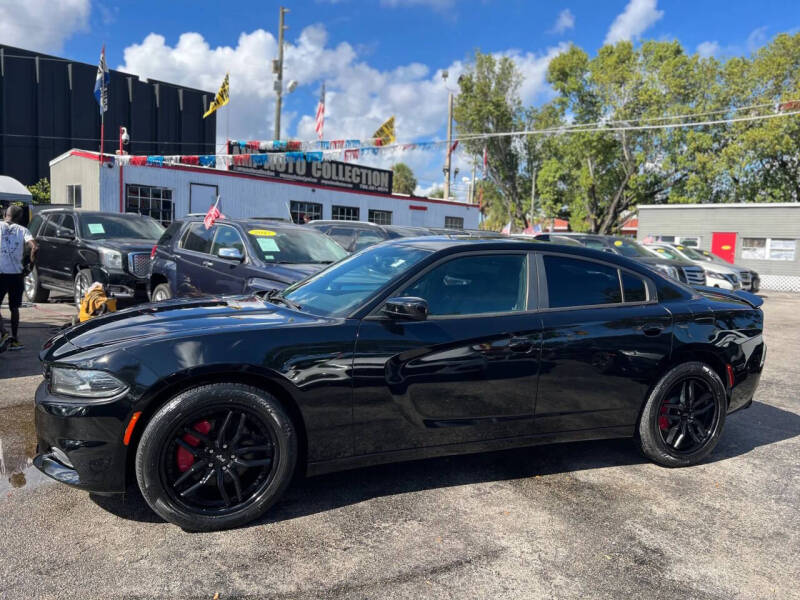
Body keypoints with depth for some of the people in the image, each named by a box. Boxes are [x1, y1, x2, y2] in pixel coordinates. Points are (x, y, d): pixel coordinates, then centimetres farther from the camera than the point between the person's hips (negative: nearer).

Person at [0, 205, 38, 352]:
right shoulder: (22, 230, 3)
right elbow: (34, 247, -12)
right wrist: (31, 262, 4)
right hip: (16, 274, 2)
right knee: (14, 308, 14)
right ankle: (14, 340, 17)